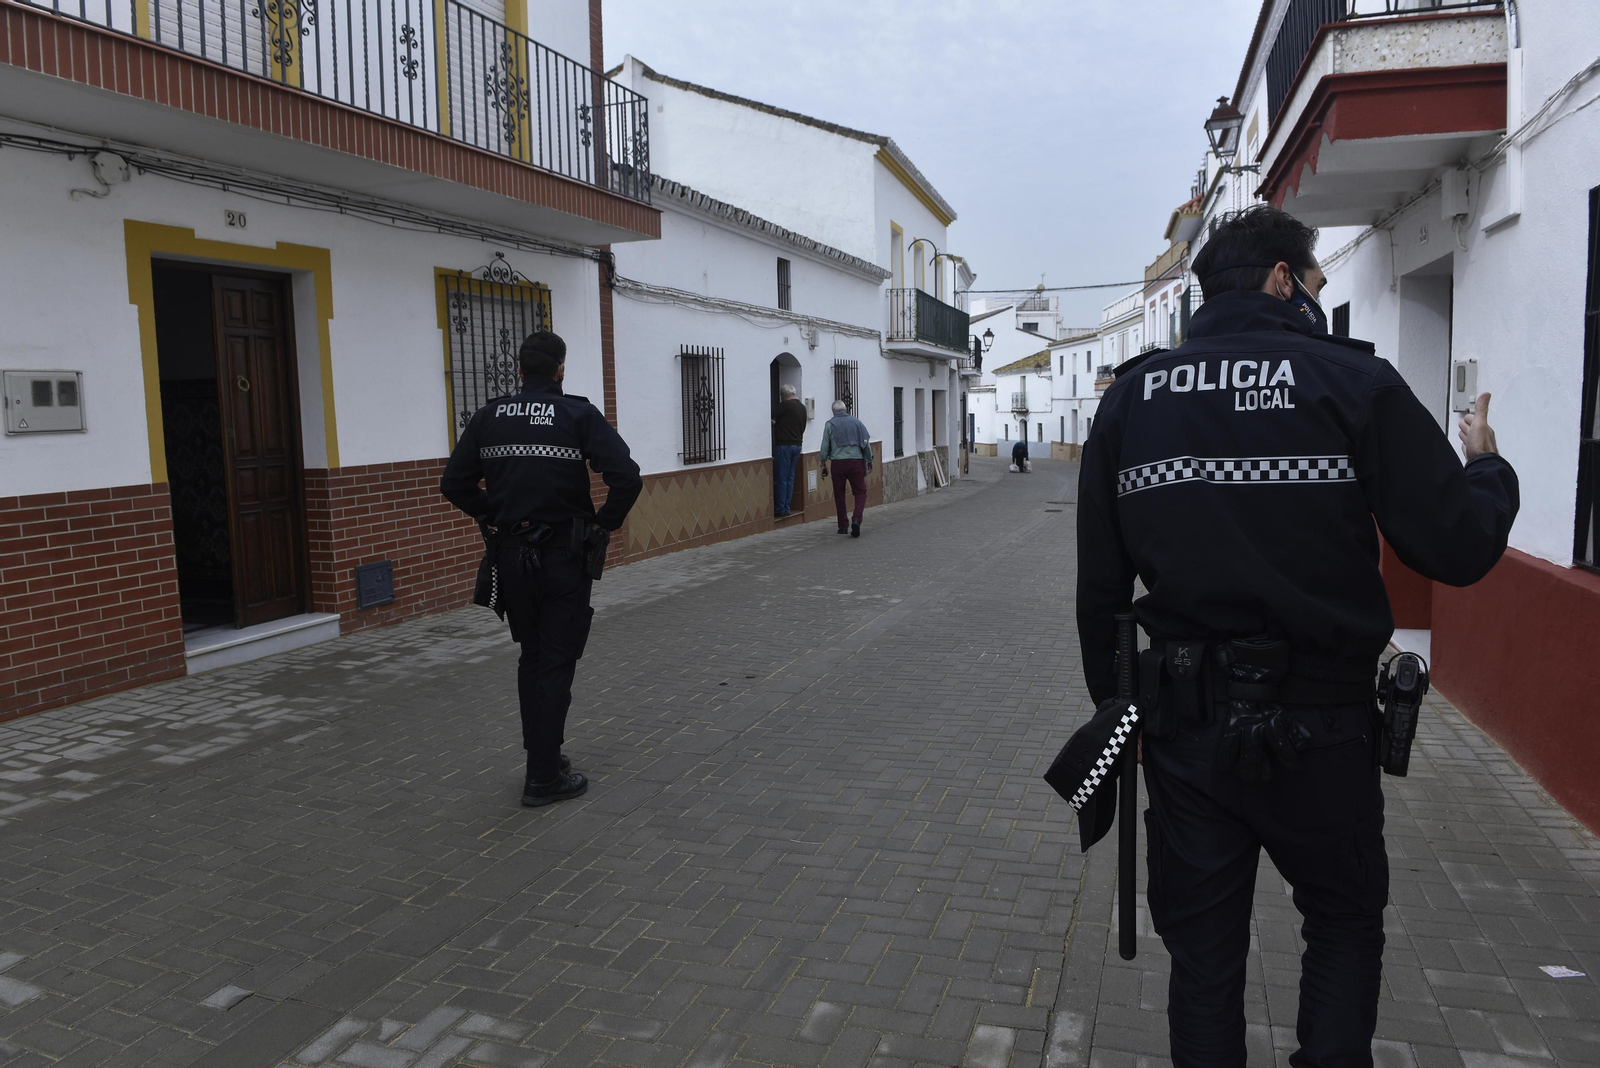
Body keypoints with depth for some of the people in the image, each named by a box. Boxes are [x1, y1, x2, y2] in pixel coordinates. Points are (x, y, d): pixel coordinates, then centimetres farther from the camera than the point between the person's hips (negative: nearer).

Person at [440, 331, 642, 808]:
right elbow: (626, 476, -18)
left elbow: (454, 483, 4)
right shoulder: (578, 414, -8)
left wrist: (490, 518, 13)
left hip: (509, 554, 4)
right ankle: (544, 778, 7)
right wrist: (605, 522, -5)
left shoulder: (489, 416, 4)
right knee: (557, 664, 4)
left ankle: (541, 757, 29)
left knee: (531, 659, 19)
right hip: (563, 557, -4)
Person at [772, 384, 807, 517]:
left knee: (780, 479, -3)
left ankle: (780, 509, -2)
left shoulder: (785, 405, -12)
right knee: (790, 478, 11)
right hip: (797, 444, 8)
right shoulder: (802, 407, 12)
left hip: (784, 445, -8)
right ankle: (787, 508, 12)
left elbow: (771, 417, -9)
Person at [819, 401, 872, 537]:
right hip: (856, 461, 0)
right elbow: (866, 442, 5)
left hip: (838, 463, 0)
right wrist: (869, 461, 13)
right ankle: (857, 519, -15)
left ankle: (843, 527, 13)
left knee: (839, 495, 9)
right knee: (860, 492, 6)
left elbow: (825, 447, 0)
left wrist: (823, 464, 9)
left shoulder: (830, 424, 3)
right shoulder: (856, 422, 7)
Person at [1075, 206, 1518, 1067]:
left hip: (1186, 728, 3)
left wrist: (1114, 705, 15)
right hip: (1320, 726, -2)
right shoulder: (1355, 382, -9)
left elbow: (1099, 585, 4)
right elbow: (1458, 550, -9)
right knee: (1345, 925, 24)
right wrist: (1487, 467, 12)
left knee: (1202, 949, 17)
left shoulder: (1129, 398, 2)